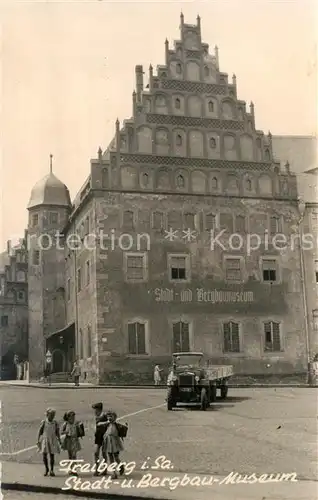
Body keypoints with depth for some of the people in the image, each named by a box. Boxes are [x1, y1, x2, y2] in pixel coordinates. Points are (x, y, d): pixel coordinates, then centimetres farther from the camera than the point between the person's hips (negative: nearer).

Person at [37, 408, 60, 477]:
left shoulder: (55, 423, -2)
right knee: (44, 456, -2)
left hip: (52, 441, 1)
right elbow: (39, 432, -4)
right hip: (44, 440, -1)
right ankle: (46, 469, 19)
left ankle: (51, 470, 11)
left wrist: (59, 441, 1)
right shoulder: (43, 422, -7)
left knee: (52, 456, 0)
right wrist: (38, 441, -7)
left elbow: (57, 432, 4)